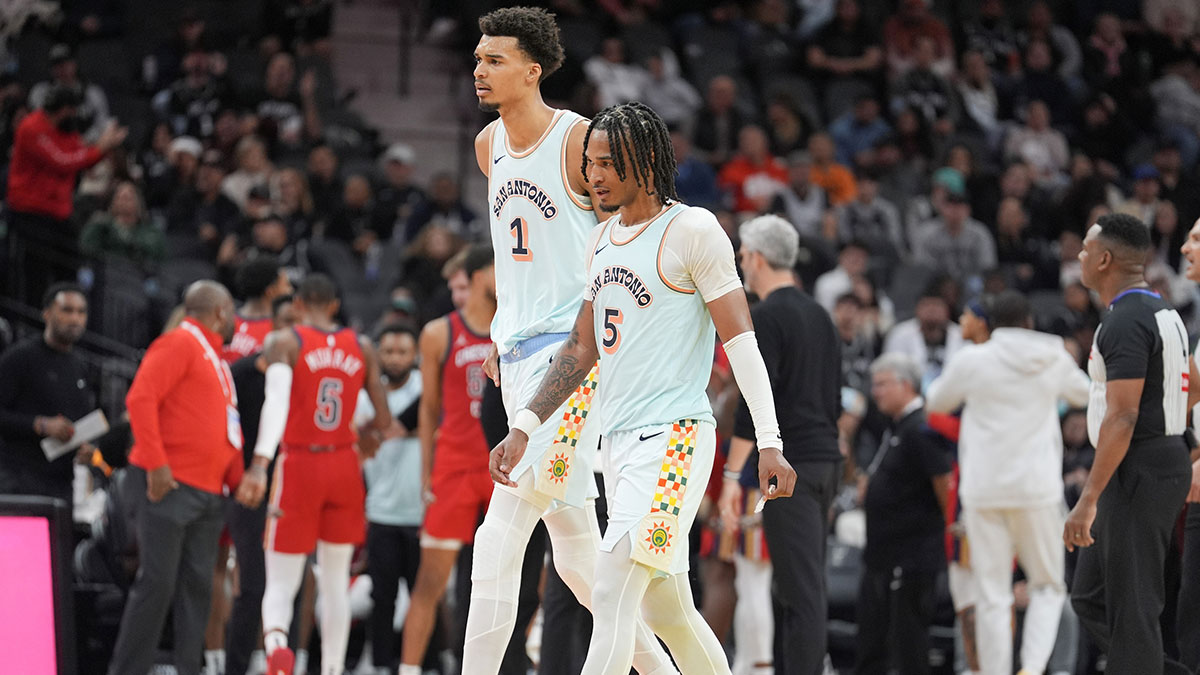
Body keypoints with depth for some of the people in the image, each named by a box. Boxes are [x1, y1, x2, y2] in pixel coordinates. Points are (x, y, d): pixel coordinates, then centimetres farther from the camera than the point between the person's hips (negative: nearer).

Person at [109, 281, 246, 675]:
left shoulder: (214, 359, 21)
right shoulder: (179, 344, -5)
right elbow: (140, 398, -15)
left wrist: (238, 480, 11)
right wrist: (156, 463, -20)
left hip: (209, 492, 8)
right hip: (170, 486, -8)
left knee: (197, 586, 5)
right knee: (157, 583, -9)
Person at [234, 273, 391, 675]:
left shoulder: (283, 343, -4)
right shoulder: (362, 348, 6)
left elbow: (276, 400, -21)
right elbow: (383, 419, 4)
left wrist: (260, 465, -29)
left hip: (299, 465, -3)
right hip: (344, 467, 3)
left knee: (281, 585, 0)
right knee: (336, 583, 15)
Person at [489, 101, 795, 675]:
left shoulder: (693, 230, -7)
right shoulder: (603, 240, 16)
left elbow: (741, 337, -10)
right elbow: (581, 349, 22)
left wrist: (770, 442, -16)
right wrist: (523, 427, 15)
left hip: (673, 434, -8)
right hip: (617, 437, 8)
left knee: (611, 598, -19)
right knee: (666, 609, 11)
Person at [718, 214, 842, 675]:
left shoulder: (768, 316, -9)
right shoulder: (819, 315, 17)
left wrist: (732, 474, -16)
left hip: (788, 465, -8)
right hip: (826, 460, 9)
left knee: (802, 589, -12)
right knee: (802, 585, 11)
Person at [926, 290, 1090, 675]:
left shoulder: (972, 360, -3)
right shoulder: (1054, 360, 3)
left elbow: (936, 403, 13)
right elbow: (1082, 394, 24)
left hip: (984, 490, -1)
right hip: (1038, 488, 1)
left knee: (992, 595, 4)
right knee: (1048, 586, 11)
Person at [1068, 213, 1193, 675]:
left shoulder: (1125, 322, -16)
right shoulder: (1165, 313, 16)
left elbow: (1122, 417, -23)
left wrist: (1088, 500, -24)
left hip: (1137, 476, -10)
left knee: (1131, 608, -6)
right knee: (1091, 599, 13)